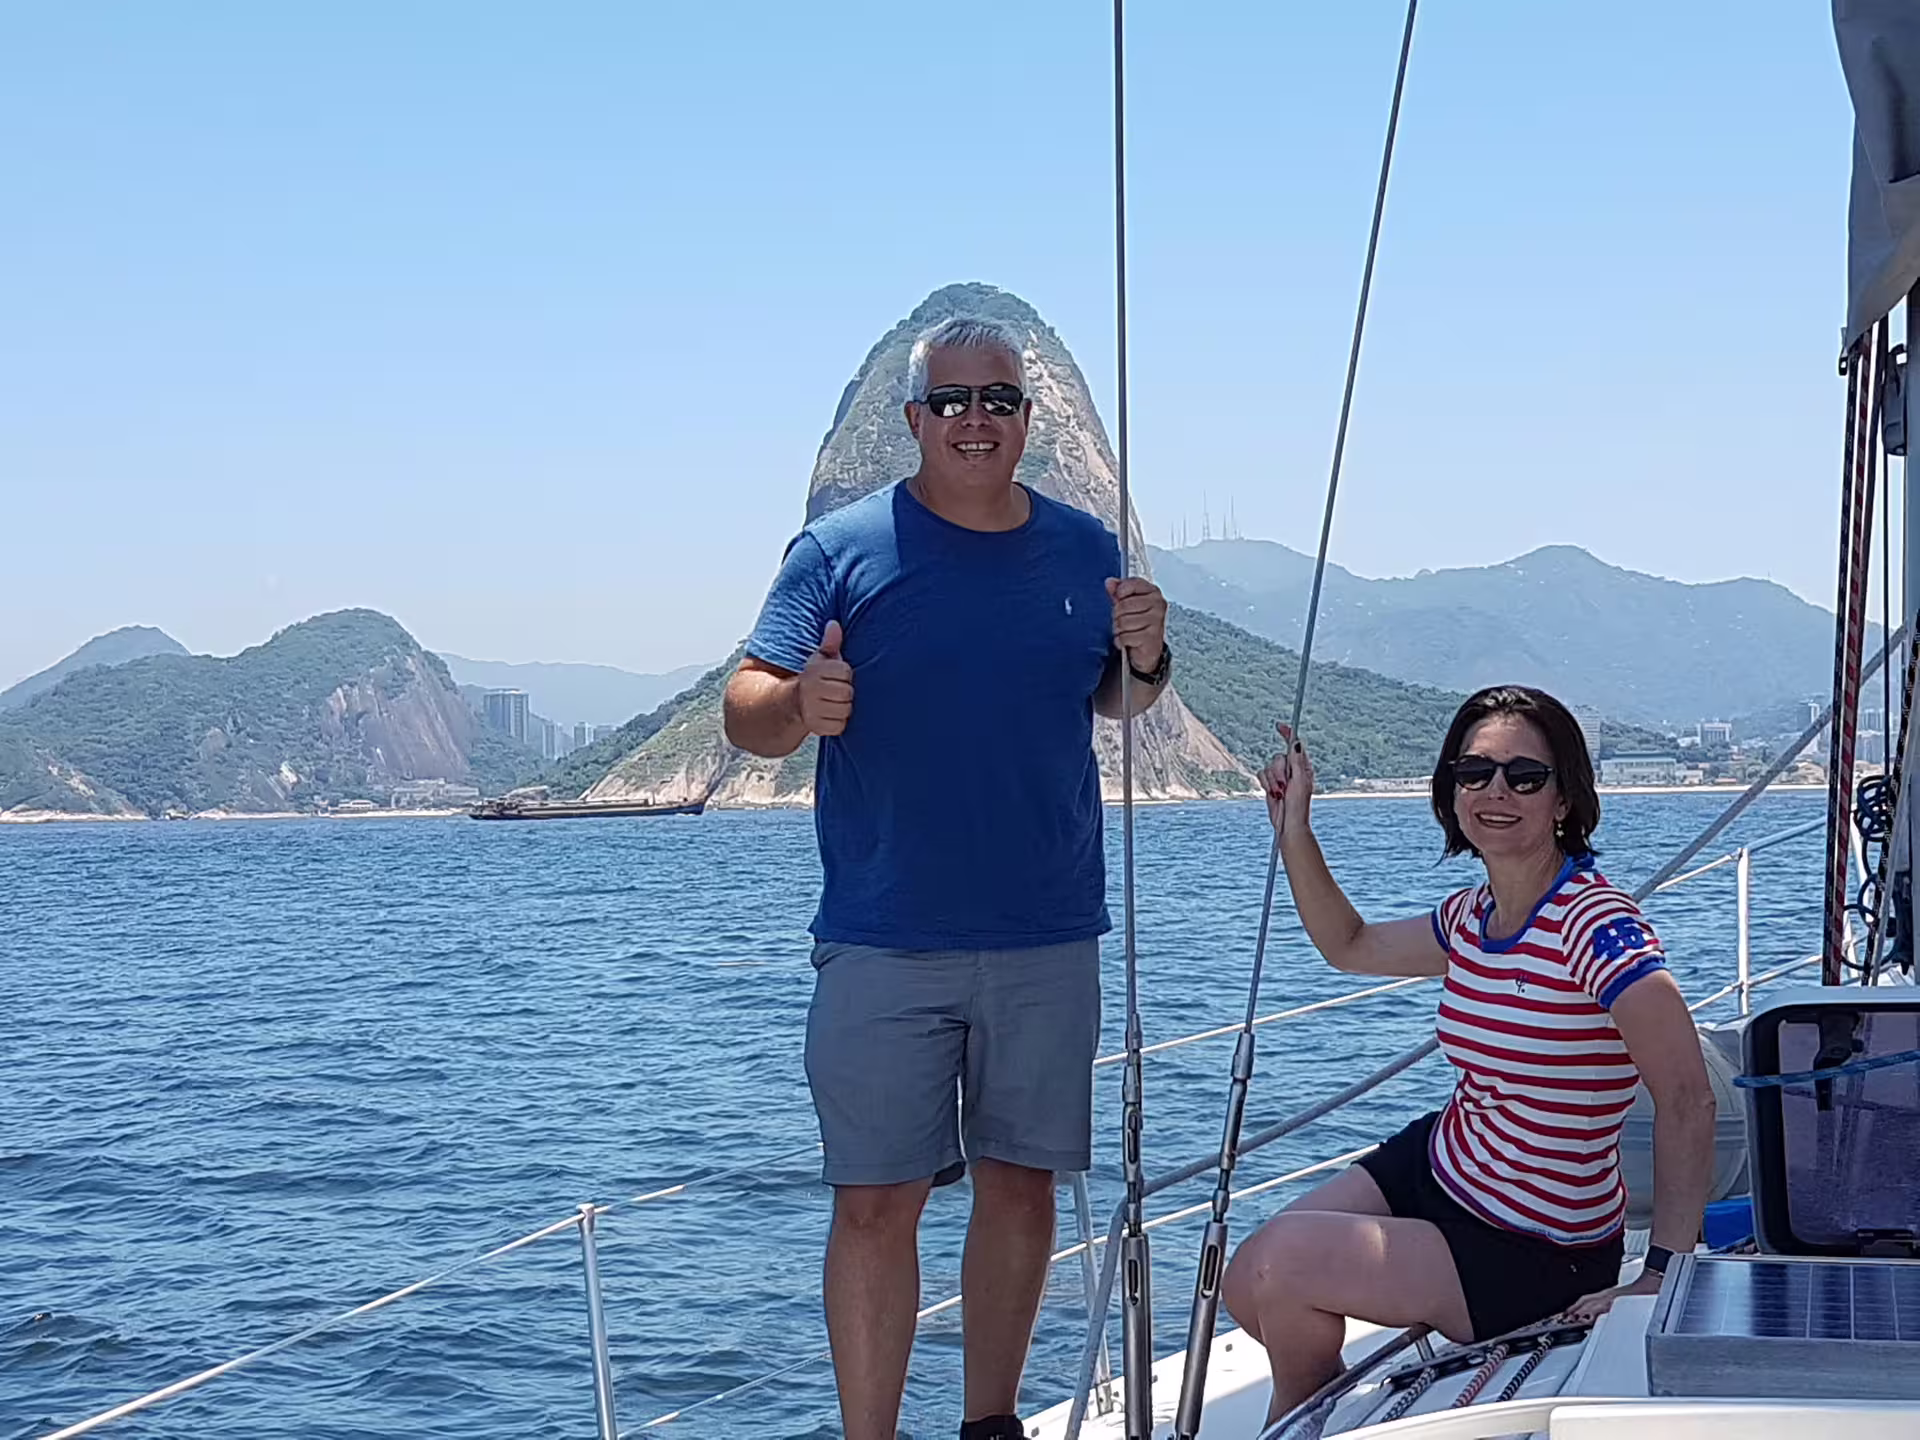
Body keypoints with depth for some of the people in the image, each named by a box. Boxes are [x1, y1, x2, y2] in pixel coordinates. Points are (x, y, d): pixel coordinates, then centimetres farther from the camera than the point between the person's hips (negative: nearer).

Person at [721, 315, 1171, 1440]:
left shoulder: (1084, 548, 8)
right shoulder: (844, 548, -3)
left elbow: (1117, 701, 20)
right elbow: (745, 714, -6)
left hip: (1049, 939, 4)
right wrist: (801, 705, -29)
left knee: (1022, 1182, 10)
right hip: (884, 947, -3)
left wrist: (1147, 656, -3)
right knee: (878, 1203, -4)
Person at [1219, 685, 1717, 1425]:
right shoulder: (1471, 916, 0)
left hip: (1536, 1253, -7)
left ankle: (1303, 1418, 18)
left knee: (1281, 1265, -16)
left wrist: (1664, 1271, -33)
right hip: (1434, 1163, 8)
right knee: (1247, 1287, 1)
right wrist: (1293, 828, 10)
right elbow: (1351, 947, 20)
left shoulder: (1596, 927, -25)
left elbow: (1687, 1101, -30)